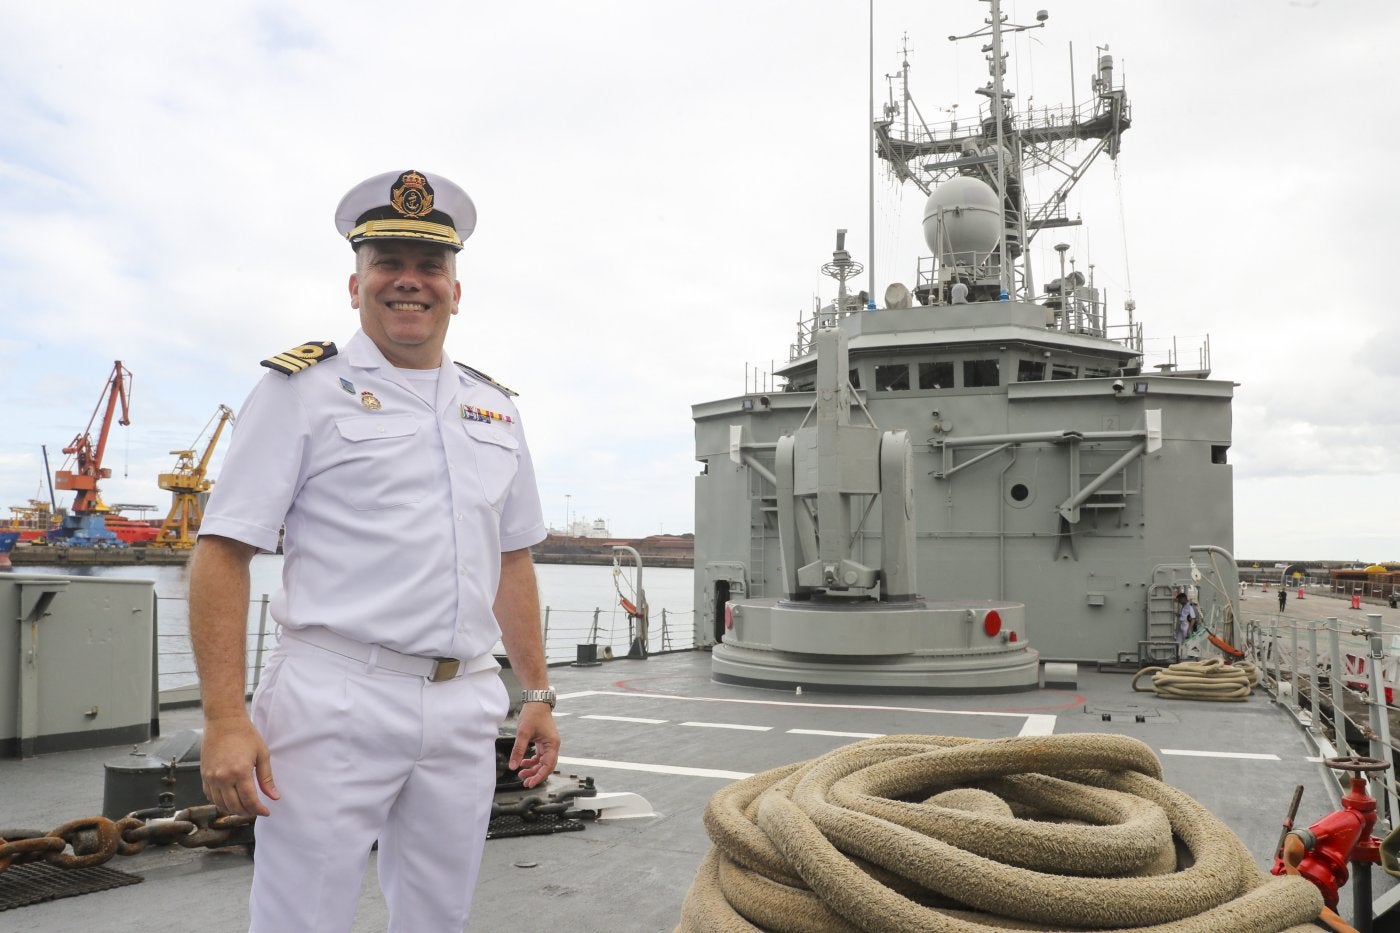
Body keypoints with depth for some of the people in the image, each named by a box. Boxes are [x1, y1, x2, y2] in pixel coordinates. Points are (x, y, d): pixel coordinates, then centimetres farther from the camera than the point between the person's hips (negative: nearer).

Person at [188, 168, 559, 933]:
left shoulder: (493, 409, 15)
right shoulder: (302, 388, 0)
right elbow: (223, 554, -6)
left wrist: (538, 695, 15)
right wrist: (224, 718, -14)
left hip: (465, 709, 5)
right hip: (335, 704, -5)